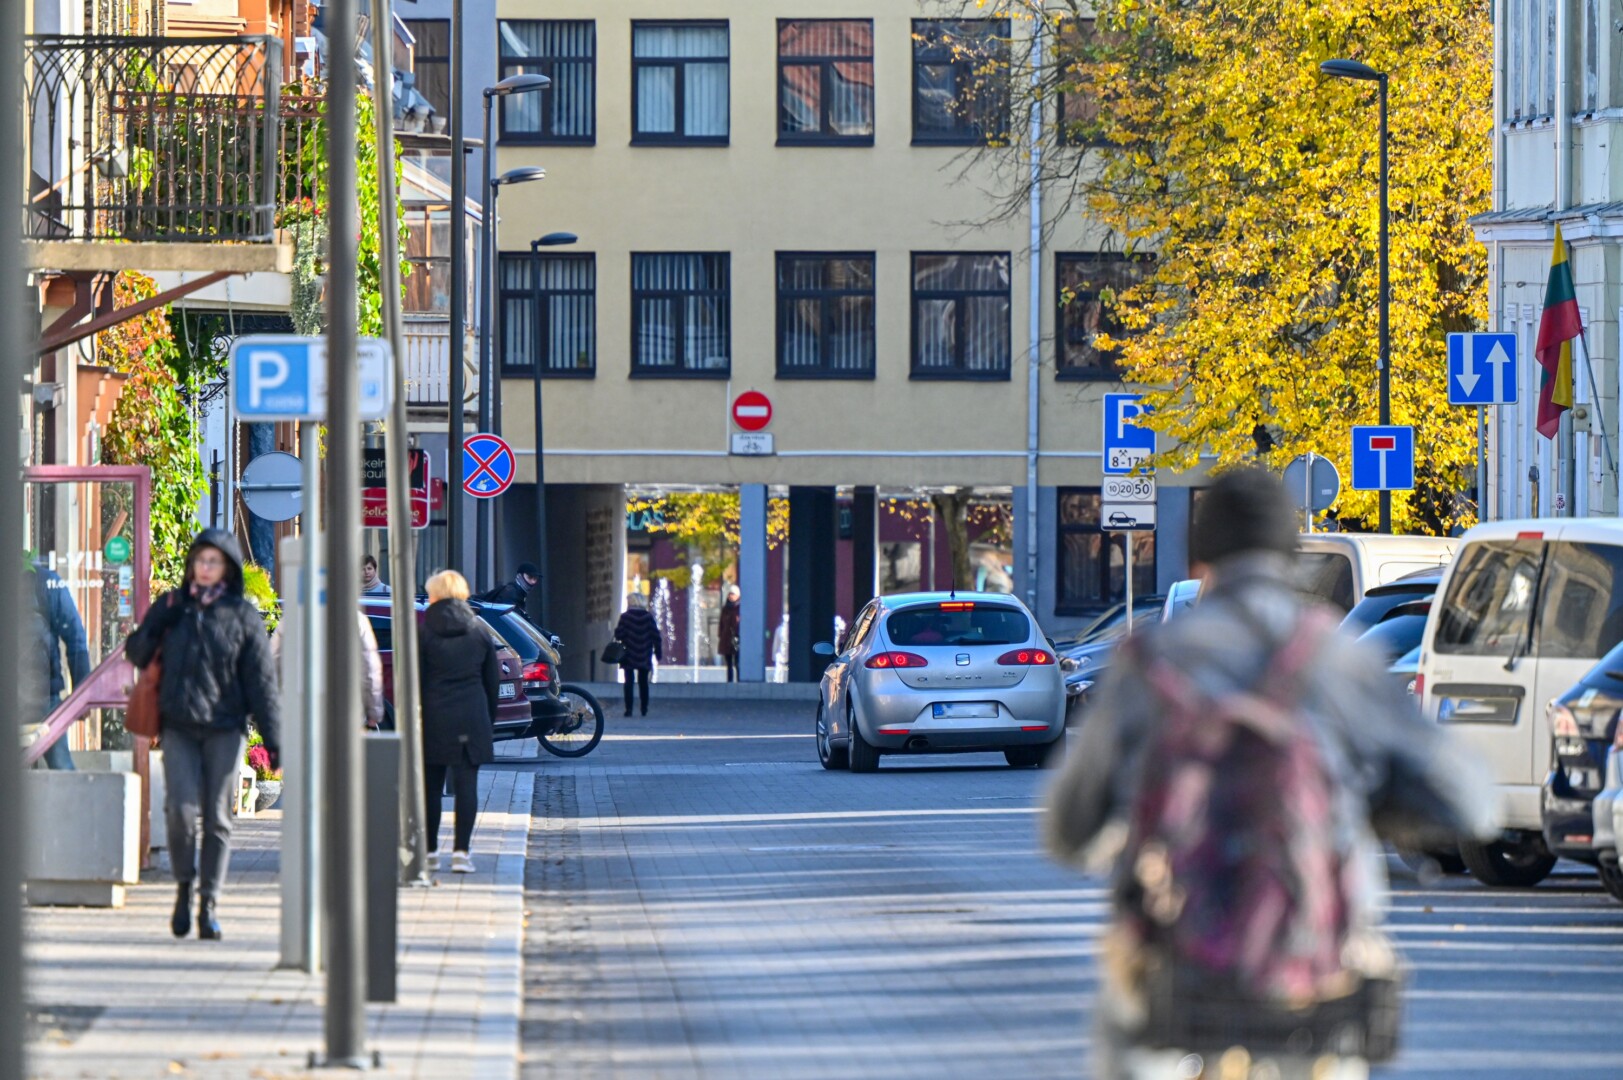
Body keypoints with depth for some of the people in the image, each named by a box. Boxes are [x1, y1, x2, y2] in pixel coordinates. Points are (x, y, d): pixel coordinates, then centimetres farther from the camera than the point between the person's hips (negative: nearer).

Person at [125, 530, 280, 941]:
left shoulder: (243, 616, 3)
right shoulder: (172, 606, 9)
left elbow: (261, 681, 2)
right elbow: (136, 654, 12)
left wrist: (273, 739, -3)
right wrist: (158, 624, -8)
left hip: (225, 728, -1)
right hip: (178, 726, 1)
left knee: (217, 818, -1)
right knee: (181, 810, -13)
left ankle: (209, 904, 6)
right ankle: (184, 887, 8)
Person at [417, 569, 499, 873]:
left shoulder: (425, 631, -4)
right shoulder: (479, 630, 6)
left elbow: (415, 679, -5)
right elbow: (493, 680, 10)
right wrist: (490, 721, 16)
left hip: (434, 717, -2)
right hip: (472, 718, 2)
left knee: (431, 786, 7)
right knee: (466, 784, 1)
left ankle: (430, 851, 11)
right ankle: (461, 851, -6)